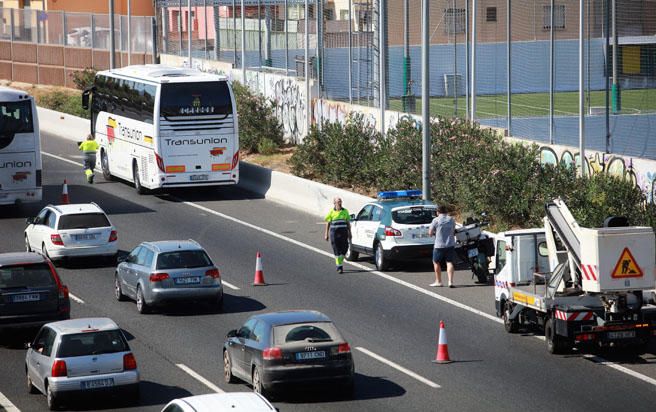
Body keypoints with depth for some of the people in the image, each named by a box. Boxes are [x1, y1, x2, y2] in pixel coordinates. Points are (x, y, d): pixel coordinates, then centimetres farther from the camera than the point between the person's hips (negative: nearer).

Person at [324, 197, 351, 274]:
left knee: (344, 248, 1)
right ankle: (339, 266, -2)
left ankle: (340, 262, 25)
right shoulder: (331, 212, 0)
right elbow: (328, 223, 3)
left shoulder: (345, 211, 8)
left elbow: (348, 223, 12)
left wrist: (349, 233, 8)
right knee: (337, 250, -5)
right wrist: (326, 234, -1)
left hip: (343, 232, 3)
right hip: (334, 233, -3)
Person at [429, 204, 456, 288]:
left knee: (436, 262, 12)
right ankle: (450, 281, -10)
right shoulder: (451, 220, 6)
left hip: (439, 245, -3)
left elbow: (430, 233, -5)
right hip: (450, 244, 3)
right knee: (449, 262, 3)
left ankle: (438, 281, 16)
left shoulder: (436, 220, -7)